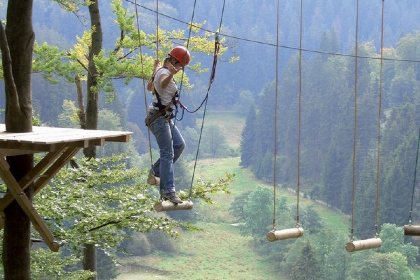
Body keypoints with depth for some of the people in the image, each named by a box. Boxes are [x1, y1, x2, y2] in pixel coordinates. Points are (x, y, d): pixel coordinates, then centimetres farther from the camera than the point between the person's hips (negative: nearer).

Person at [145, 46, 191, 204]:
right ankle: (168, 191, -15)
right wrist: (171, 74, -63)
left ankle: (157, 171, 22)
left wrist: (155, 69, 41)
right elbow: (163, 84, -42)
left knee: (179, 145, 14)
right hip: (159, 118, -10)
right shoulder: (164, 72, -17)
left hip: (165, 117, 10)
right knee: (167, 153, -13)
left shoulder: (161, 71, 12)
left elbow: (149, 87, 29)